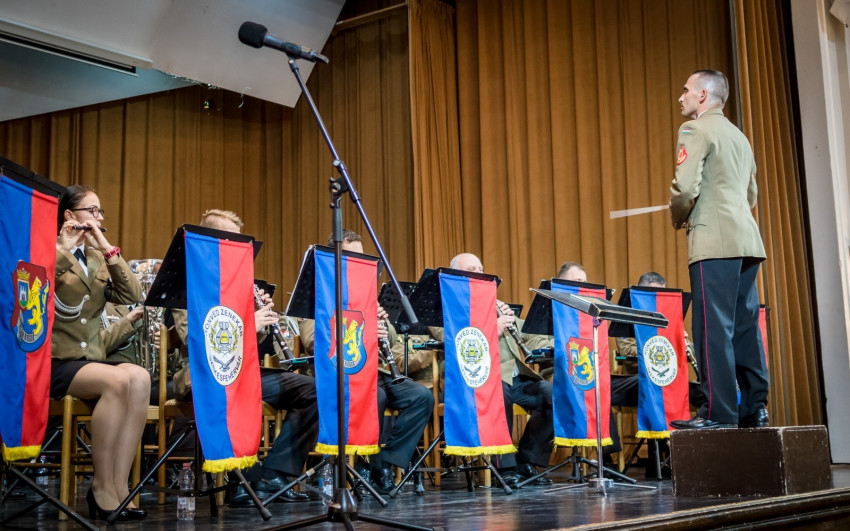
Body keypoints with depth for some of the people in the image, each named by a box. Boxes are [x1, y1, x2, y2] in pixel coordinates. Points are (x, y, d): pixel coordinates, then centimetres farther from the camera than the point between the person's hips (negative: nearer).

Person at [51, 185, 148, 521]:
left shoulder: (97, 259, 18)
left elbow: (131, 296, 1)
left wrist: (108, 249, -5)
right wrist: (63, 249, -17)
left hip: (90, 359, 5)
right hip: (52, 362, -5)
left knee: (140, 378, -27)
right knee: (117, 380, -32)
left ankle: (119, 486, -25)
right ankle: (102, 488, -22)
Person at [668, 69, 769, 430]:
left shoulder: (696, 130, -4)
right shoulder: (738, 136, 23)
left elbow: (685, 186, -16)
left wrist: (679, 219, 3)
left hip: (714, 242, -9)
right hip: (746, 240, 9)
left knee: (713, 328, -8)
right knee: (745, 327, 9)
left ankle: (718, 412, -8)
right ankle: (755, 409, 11)